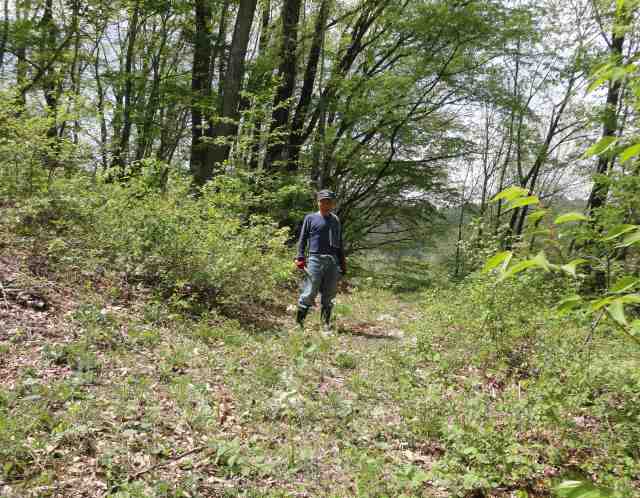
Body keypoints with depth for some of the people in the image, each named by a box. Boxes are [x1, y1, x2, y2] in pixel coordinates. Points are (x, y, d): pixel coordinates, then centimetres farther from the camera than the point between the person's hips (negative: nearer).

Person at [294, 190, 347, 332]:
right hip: (315, 259, -4)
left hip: (333, 261, 4)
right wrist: (300, 258, -6)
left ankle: (326, 324, 17)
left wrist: (342, 263, 17)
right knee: (309, 293, -6)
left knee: (329, 295, 8)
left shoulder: (336, 221, 17)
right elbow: (302, 240, 4)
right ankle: (299, 322, 5)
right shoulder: (310, 218, 5)